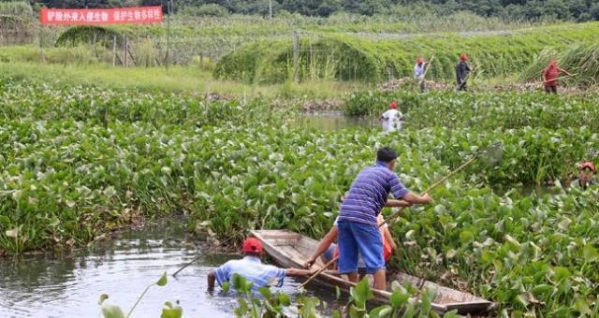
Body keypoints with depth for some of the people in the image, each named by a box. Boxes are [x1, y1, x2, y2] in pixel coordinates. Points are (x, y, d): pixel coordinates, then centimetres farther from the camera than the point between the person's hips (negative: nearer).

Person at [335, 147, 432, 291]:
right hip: (363, 219, -7)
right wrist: (423, 199, 16)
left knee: (349, 262, 13)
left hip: (344, 216, 7)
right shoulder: (389, 175, 4)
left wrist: (400, 203, 39)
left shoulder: (365, 171, 26)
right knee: (377, 264, 1)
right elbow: (407, 197, -3)